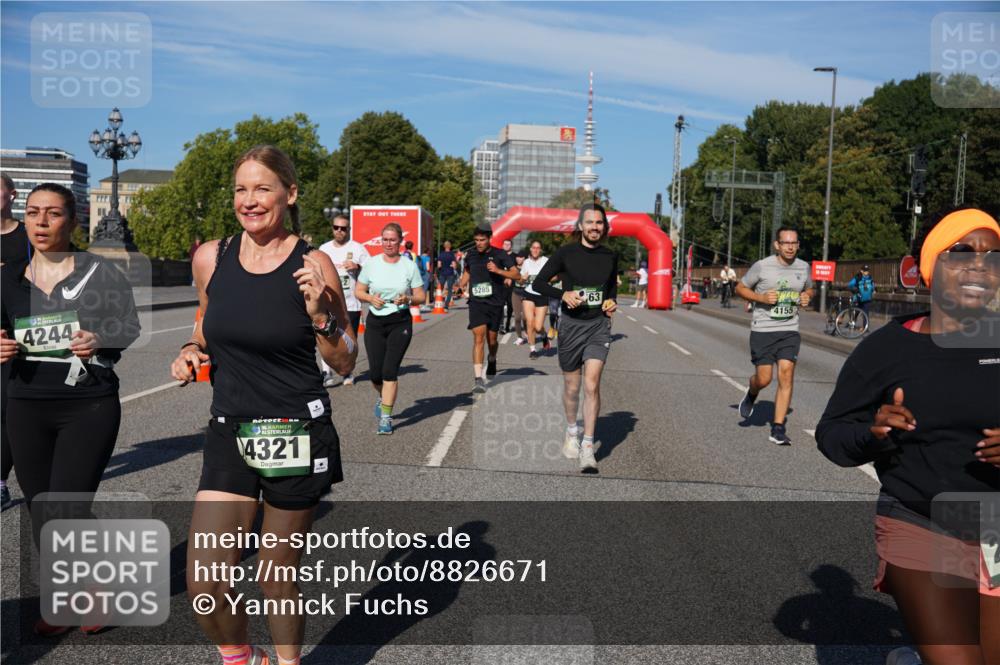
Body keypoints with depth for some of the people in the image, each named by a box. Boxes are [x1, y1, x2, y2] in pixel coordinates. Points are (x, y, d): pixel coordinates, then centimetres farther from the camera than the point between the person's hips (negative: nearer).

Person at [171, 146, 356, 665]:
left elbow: (344, 364, -3)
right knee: (204, 586, -2)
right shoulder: (210, 258, 1)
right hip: (229, 433, 3)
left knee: (277, 579, 11)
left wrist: (319, 314, -20)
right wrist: (190, 350, 0)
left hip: (297, 436, -3)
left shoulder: (312, 266, -9)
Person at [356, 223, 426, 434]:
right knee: (375, 373, 0)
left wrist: (408, 299, -18)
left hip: (400, 323, -2)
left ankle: (386, 417, -2)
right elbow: (358, 291, 10)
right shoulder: (372, 263, 3)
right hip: (374, 322, 2)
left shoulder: (409, 266, 1)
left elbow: (421, 296, 4)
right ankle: (383, 397, 34)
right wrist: (371, 298, -11)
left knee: (390, 371, -10)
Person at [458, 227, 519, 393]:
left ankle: (492, 360, 48)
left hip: (495, 303, 0)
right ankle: (479, 379, -17)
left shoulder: (499, 254, -3)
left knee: (491, 339, 13)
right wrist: (462, 284, 10)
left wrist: (498, 270, -21)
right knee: (478, 338, -14)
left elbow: (516, 274, -8)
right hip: (476, 303, 0)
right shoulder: (470, 254, 6)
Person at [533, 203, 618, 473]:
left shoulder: (610, 256, 5)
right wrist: (563, 294, -18)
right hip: (571, 324, -1)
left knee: (592, 385, -12)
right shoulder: (566, 253, -6)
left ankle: (588, 448, -5)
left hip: (598, 325, 1)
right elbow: (538, 283, -3)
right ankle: (572, 431, 38)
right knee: (571, 386, 11)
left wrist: (612, 303, 2)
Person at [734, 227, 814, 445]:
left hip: (789, 331, 3)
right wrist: (761, 298, -14)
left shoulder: (803, 267, 5)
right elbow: (740, 288, 2)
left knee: (786, 375, -9)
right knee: (764, 379, -2)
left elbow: (809, 289, 24)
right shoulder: (762, 266, -7)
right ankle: (751, 395, 37)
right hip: (762, 330, -3)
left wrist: (806, 297, 0)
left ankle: (778, 428, -2)